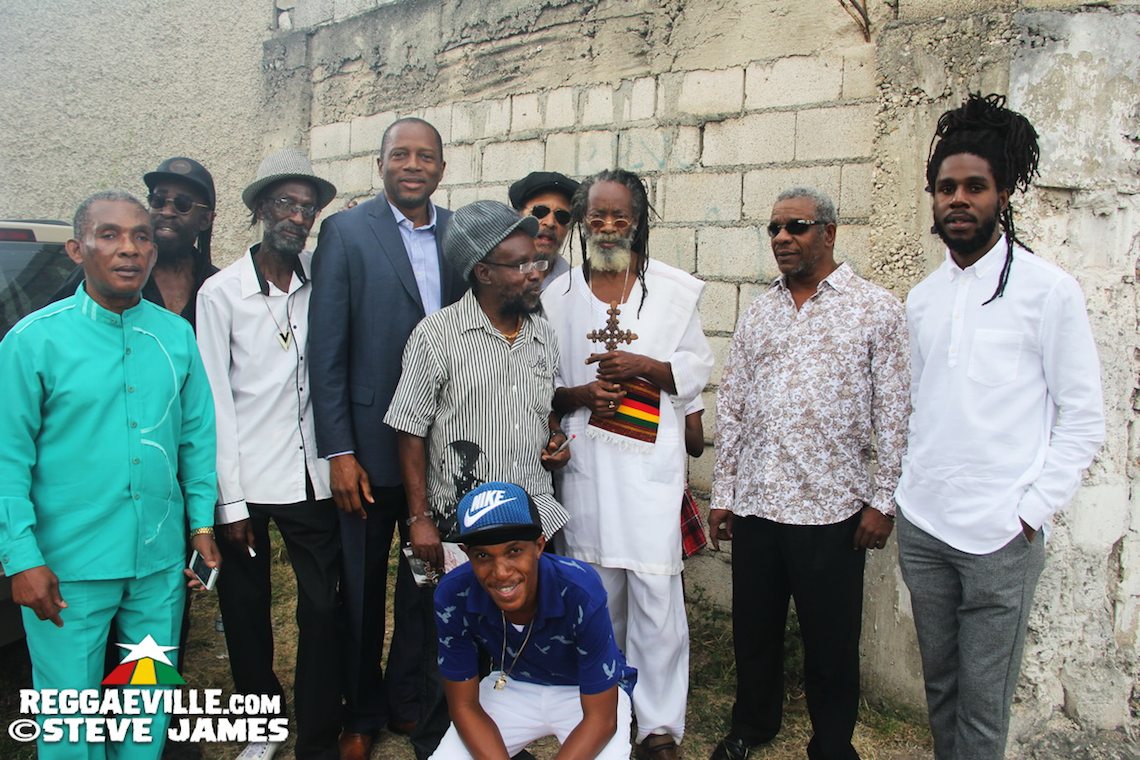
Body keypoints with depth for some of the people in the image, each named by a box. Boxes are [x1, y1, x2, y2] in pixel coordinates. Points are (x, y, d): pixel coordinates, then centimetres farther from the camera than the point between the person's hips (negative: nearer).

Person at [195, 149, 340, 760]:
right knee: (246, 611, 11)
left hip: (313, 475, 2)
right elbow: (216, 403, -5)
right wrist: (229, 500, -6)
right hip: (247, 480, -1)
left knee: (323, 609, 4)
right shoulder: (221, 291, -5)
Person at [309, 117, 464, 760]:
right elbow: (326, 351, -8)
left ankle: (410, 700, 36)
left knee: (427, 580, 15)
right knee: (364, 587, 12)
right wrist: (339, 452, -11)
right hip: (371, 445, -2)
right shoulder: (345, 232, -4)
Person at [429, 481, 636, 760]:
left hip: (585, 692, -2)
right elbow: (465, 706, -13)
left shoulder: (580, 593, -34)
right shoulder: (453, 596, -25)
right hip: (511, 685, 2)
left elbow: (601, 718, -24)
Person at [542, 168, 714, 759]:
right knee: (595, 587, 12)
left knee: (655, 589, -4)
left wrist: (644, 366, -12)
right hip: (586, 461, 2)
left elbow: (698, 368, 4)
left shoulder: (674, 289, 3)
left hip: (651, 460, -2)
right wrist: (580, 394, -10)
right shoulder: (559, 295, 7)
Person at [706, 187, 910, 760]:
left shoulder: (876, 309, -2)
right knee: (753, 627, 16)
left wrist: (883, 500, -7)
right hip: (755, 503, 4)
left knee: (830, 640, 9)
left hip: (831, 509, -4)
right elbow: (731, 407, 11)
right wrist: (722, 494, 8)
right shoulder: (758, 313, 10)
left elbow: (893, 413, -4)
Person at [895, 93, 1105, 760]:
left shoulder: (1048, 290, -5)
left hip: (1001, 535, -5)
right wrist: (910, 488, 7)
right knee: (939, 682, 16)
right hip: (922, 526, 5)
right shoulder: (923, 297, 10)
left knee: (983, 702, 3)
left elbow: (1085, 418, -5)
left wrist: (1032, 511, -10)